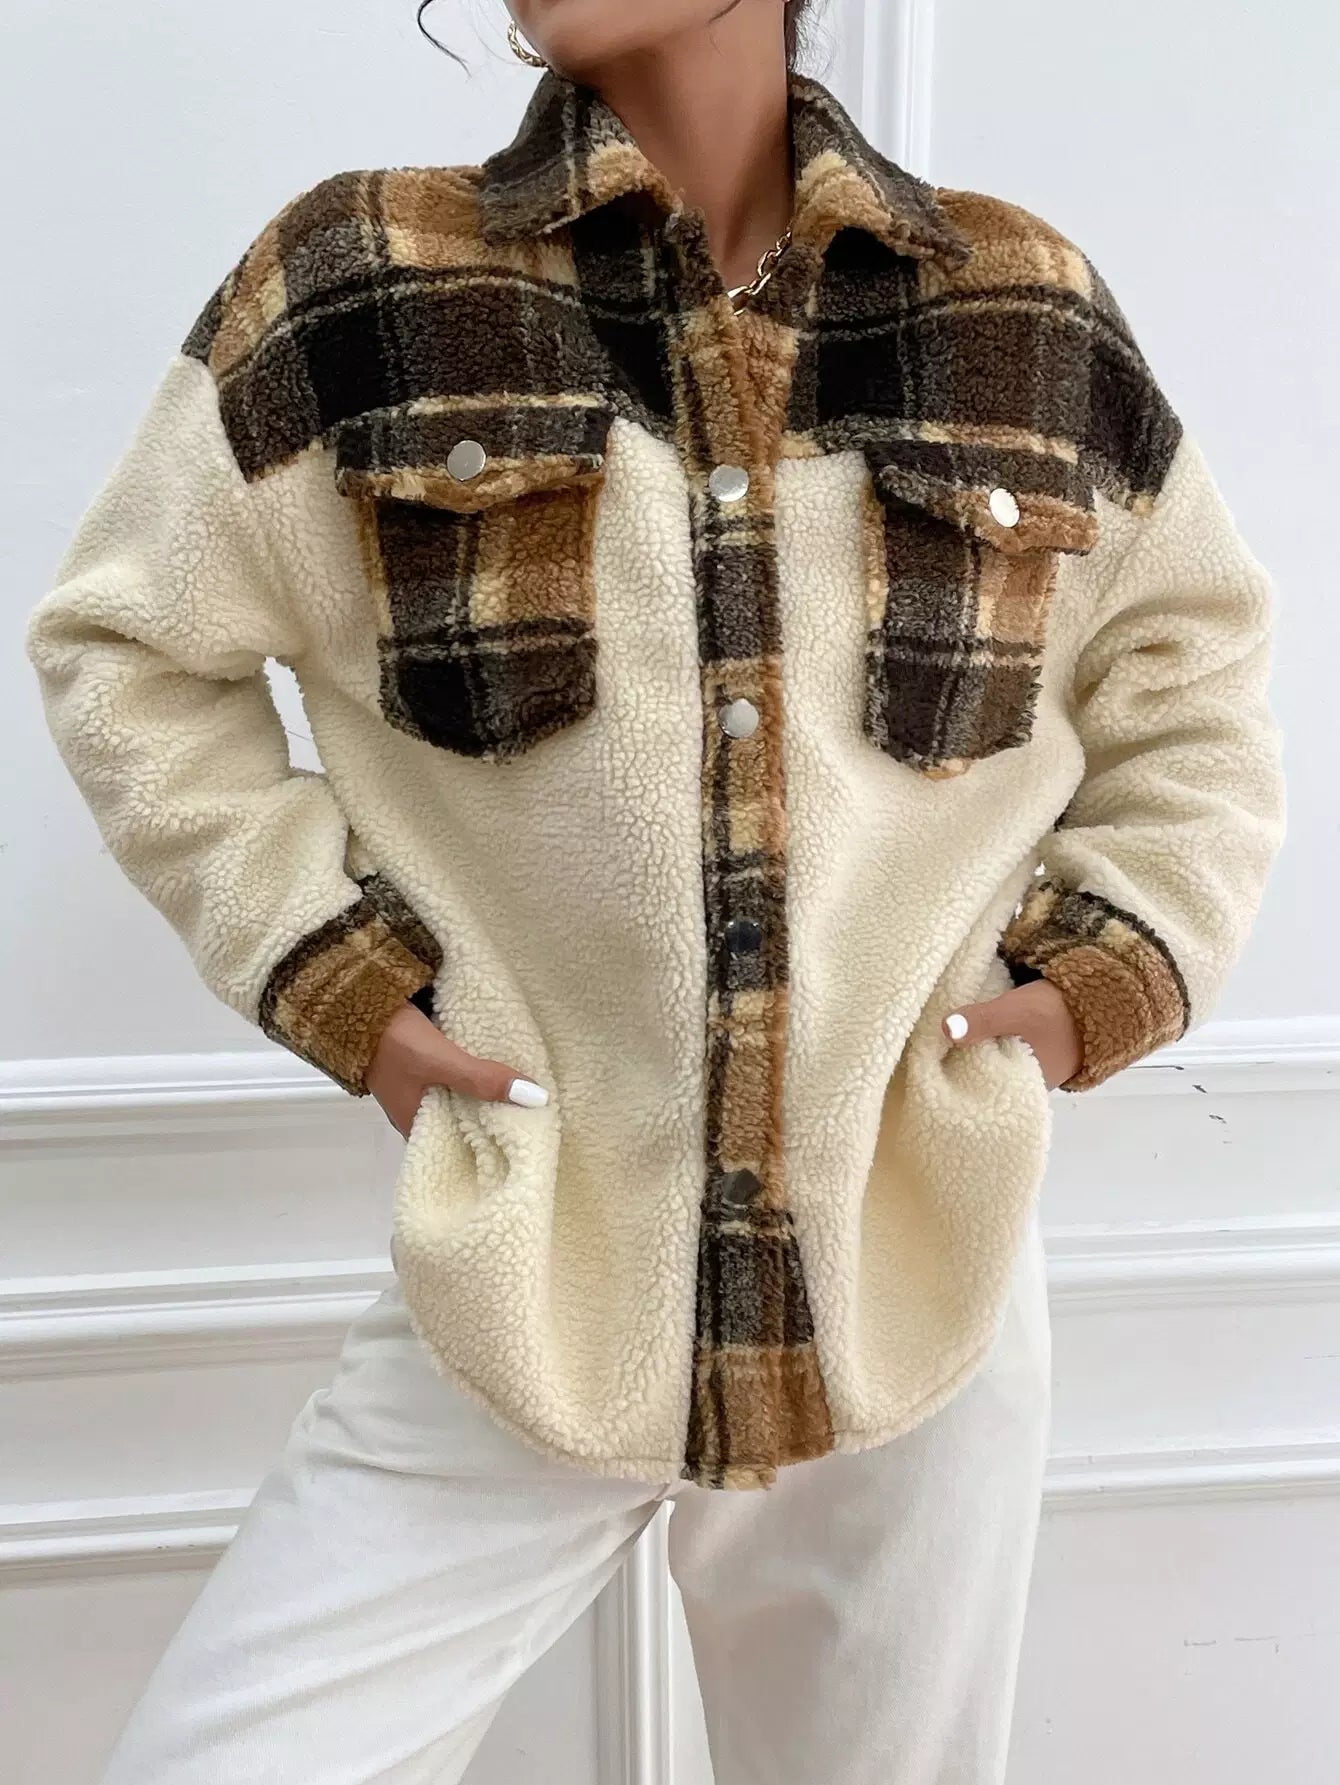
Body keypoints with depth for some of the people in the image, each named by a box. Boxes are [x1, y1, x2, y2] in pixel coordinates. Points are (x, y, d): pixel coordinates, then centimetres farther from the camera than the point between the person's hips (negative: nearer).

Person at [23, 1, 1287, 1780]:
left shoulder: (1033, 313, 2)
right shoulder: (351, 285, -3)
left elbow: (1195, 668, 13)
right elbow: (129, 646, 5)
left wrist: (1113, 965, -1)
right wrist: (329, 971, -5)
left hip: (920, 1282, 2)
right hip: (517, 1292, -1)